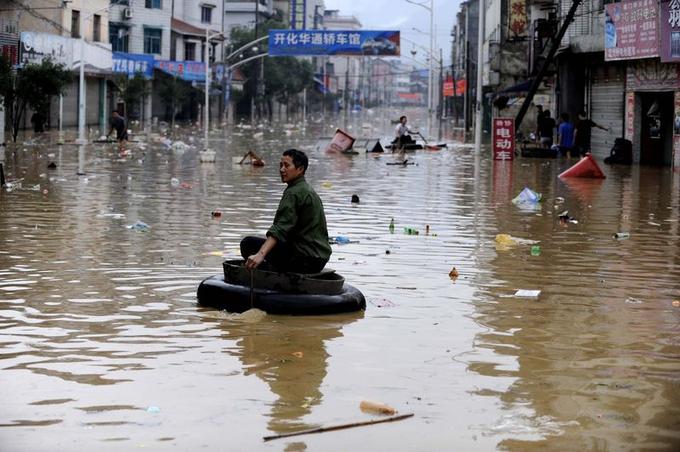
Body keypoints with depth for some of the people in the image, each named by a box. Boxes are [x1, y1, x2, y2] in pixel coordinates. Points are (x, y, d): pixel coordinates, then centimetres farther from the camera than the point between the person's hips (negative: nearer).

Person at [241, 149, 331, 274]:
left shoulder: (294, 193, -13)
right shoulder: (310, 191, 19)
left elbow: (281, 228, -28)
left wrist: (261, 254, -39)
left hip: (303, 258, -10)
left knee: (248, 243, -7)